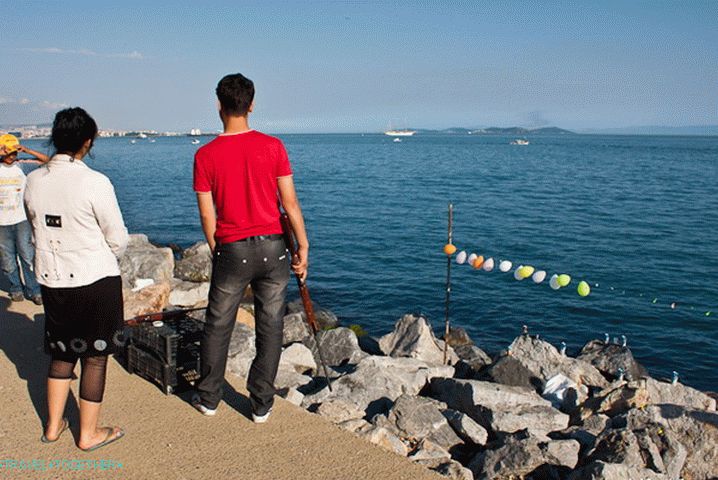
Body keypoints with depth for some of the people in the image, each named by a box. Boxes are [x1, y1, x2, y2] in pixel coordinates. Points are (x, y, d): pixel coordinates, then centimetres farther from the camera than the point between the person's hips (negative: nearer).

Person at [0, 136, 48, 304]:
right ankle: (15, 288, 25)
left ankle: (34, 290, 9)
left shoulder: (22, 165, 2)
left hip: (21, 220, 0)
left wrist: (26, 150, -13)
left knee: (28, 257, -1)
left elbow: (46, 160, -2)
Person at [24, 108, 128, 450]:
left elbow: (37, 230, 10)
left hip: (51, 279, 5)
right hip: (95, 280, -5)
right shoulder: (94, 182, -17)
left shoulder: (33, 181, -1)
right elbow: (118, 239, -11)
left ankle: (53, 425, 33)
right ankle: (88, 434, 21)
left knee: (62, 351, 22)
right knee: (95, 357, 9)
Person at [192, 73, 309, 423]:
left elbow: (206, 215, -2)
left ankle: (208, 398, 30)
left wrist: (216, 252, 12)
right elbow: (290, 203, -5)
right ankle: (261, 405, 19)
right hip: (272, 248, 0)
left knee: (218, 326, 16)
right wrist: (303, 247, 3)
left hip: (231, 250, 0)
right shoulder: (272, 146, -5)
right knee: (270, 328, 11)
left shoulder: (206, 155, -5)